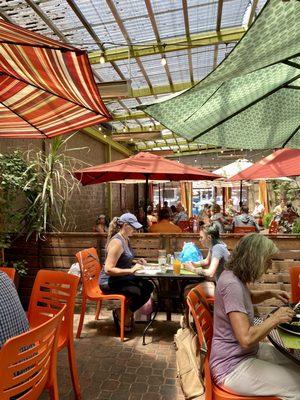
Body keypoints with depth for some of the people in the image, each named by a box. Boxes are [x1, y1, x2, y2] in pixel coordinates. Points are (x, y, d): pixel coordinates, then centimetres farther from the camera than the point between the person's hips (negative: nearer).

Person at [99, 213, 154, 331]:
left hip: (122, 278, 9)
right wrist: (131, 270, -29)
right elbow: (108, 269, -29)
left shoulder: (126, 239, 7)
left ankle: (125, 312, 9)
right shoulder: (117, 242, -23)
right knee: (142, 294, -19)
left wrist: (136, 261, 6)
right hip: (110, 282, -9)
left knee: (148, 287, -4)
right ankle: (121, 314, 5)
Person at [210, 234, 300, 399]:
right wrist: (275, 318, -18)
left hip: (248, 352, 9)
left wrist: (270, 294, 11)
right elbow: (246, 338, -31)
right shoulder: (231, 284, -28)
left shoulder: (235, 276, 2)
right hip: (232, 366, -9)